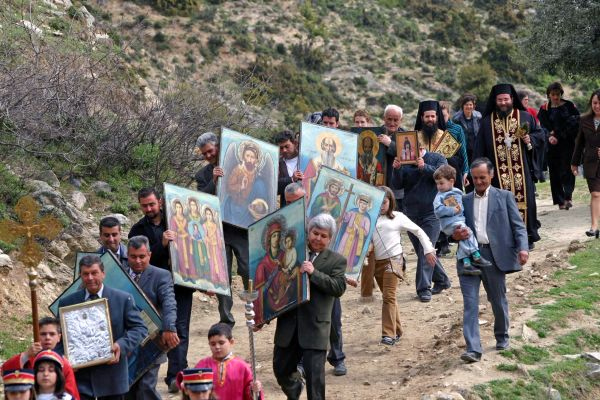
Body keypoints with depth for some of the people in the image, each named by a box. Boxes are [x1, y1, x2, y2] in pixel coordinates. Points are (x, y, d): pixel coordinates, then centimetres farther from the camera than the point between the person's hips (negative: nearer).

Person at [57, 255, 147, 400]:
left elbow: (140, 328, 1)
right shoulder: (66, 303, 6)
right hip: (79, 377, 0)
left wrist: (122, 345, -17)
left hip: (111, 378, 0)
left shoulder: (123, 299, 1)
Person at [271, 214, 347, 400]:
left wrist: (314, 273, -21)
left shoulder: (336, 261, 1)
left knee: (314, 375, -7)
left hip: (315, 327, -4)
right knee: (281, 368, 15)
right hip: (288, 323, 4)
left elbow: (339, 288, -13)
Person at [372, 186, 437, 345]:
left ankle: (389, 334, -17)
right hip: (377, 262, 4)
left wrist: (428, 250, 6)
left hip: (393, 259, -4)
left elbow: (418, 231, 9)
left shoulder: (397, 217, 5)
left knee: (389, 296, -14)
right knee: (389, 297, 13)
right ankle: (397, 330, 24)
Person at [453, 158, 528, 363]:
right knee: (470, 303, -9)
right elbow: (457, 227, 18)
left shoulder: (505, 197, 8)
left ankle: (502, 337, 35)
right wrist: (456, 234, -7)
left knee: (498, 300, 11)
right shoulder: (464, 200, 15)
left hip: (494, 254, -1)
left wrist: (523, 247, -14)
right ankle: (473, 349, -13)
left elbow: (518, 225, 2)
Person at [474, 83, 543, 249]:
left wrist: (530, 139, -9)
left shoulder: (525, 117, 6)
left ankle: (528, 237, 9)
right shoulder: (487, 121, 7)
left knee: (524, 199, 0)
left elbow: (539, 134, 13)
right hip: (498, 172, 0)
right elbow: (480, 148, 7)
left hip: (521, 170, 0)